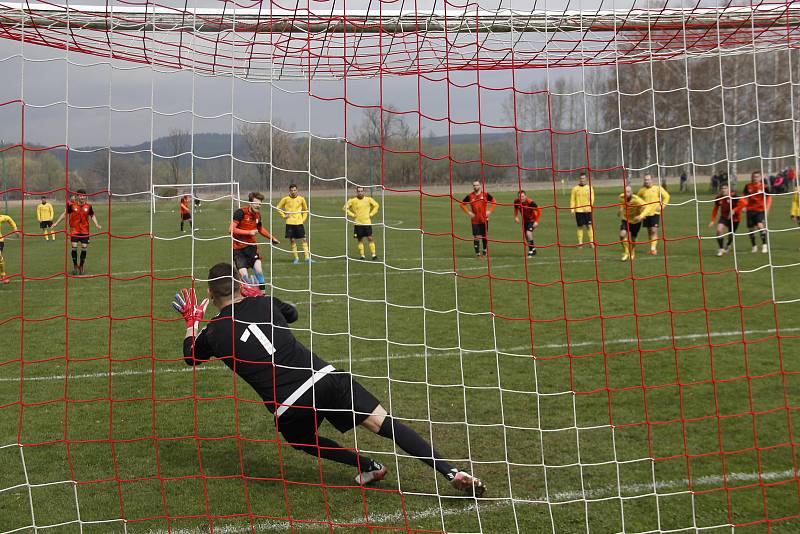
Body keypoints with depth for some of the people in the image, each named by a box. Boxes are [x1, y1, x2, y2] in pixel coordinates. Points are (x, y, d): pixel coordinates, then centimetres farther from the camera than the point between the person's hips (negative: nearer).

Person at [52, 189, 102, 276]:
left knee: (84, 248, 0)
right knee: (74, 247, -9)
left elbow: (92, 215, 14)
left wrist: (96, 224, -1)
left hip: (85, 230, 2)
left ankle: (81, 266, 18)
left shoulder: (88, 206, 1)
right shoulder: (71, 205, -5)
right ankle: (75, 266, 9)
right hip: (74, 230, -2)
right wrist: (56, 223, 8)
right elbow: (65, 213, 7)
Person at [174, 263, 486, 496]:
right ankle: (451, 472, -8)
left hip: (289, 408, -2)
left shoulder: (213, 333, 7)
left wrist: (191, 319, 44)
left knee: (302, 440, 32)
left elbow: (191, 356, 31)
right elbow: (291, 313, 37)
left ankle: (368, 467, 25)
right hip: (324, 377, 2)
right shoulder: (262, 303, 13)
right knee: (383, 423, 0)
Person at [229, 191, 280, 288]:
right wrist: (249, 232, -24)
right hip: (238, 248, -4)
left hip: (251, 246, 4)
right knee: (243, 274, -11)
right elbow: (231, 229, -23)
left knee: (258, 270, -13)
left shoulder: (258, 215, 4)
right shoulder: (241, 212, -16)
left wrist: (271, 238, 27)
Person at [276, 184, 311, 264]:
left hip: (299, 222, 0)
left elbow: (305, 210, 17)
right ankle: (296, 258, 11)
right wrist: (284, 215, 0)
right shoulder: (285, 199, -1)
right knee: (292, 240, 2)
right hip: (290, 223, 0)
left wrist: (303, 219, 6)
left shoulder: (301, 199, 3)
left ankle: (307, 257, -2)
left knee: (303, 240, -4)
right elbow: (278, 208, 10)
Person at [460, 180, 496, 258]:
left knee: (484, 236, 10)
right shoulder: (470, 196, 0)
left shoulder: (485, 195, -1)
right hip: (475, 220, 0)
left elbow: (494, 202, 7)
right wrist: (468, 212, -2)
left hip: (484, 219, 0)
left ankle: (485, 252, 27)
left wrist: (489, 211, -2)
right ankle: (477, 254, 1)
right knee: (476, 237, -6)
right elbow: (462, 204, 8)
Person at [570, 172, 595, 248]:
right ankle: (580, 242, 9)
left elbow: (592, 199, 2)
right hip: (578, 210, 0)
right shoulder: (575, 188, 5)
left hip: (587, 210, 0)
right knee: (580, 226, 3)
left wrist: (589, 206, -13)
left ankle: (591, 242, 2)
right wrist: (572, 209, -4)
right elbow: (572, 200, 5)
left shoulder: (589, 188, 5)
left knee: (589, 226, -3)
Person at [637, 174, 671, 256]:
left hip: (655, 213, -3)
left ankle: (653, 248, -11)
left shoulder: (658, 188, -4)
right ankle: (654, 247, 22)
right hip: (646, 213, 3)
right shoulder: (642, 190, 3)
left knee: (654, 231, -12)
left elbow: (666, 196, 3)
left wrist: (662, 206, -5)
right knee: (649, 231, 9)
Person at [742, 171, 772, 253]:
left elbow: (769, 198, 0)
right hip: (750, 210, 3)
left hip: (761, 210, -3)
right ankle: (754, 246, 26)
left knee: (760, 225, -24)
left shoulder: (763, 186, -5)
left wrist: (767, 208, -12)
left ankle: (764, 245, -15)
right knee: (750, 229, 7)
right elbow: (744, 197, 13)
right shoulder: (748, 186, 3)